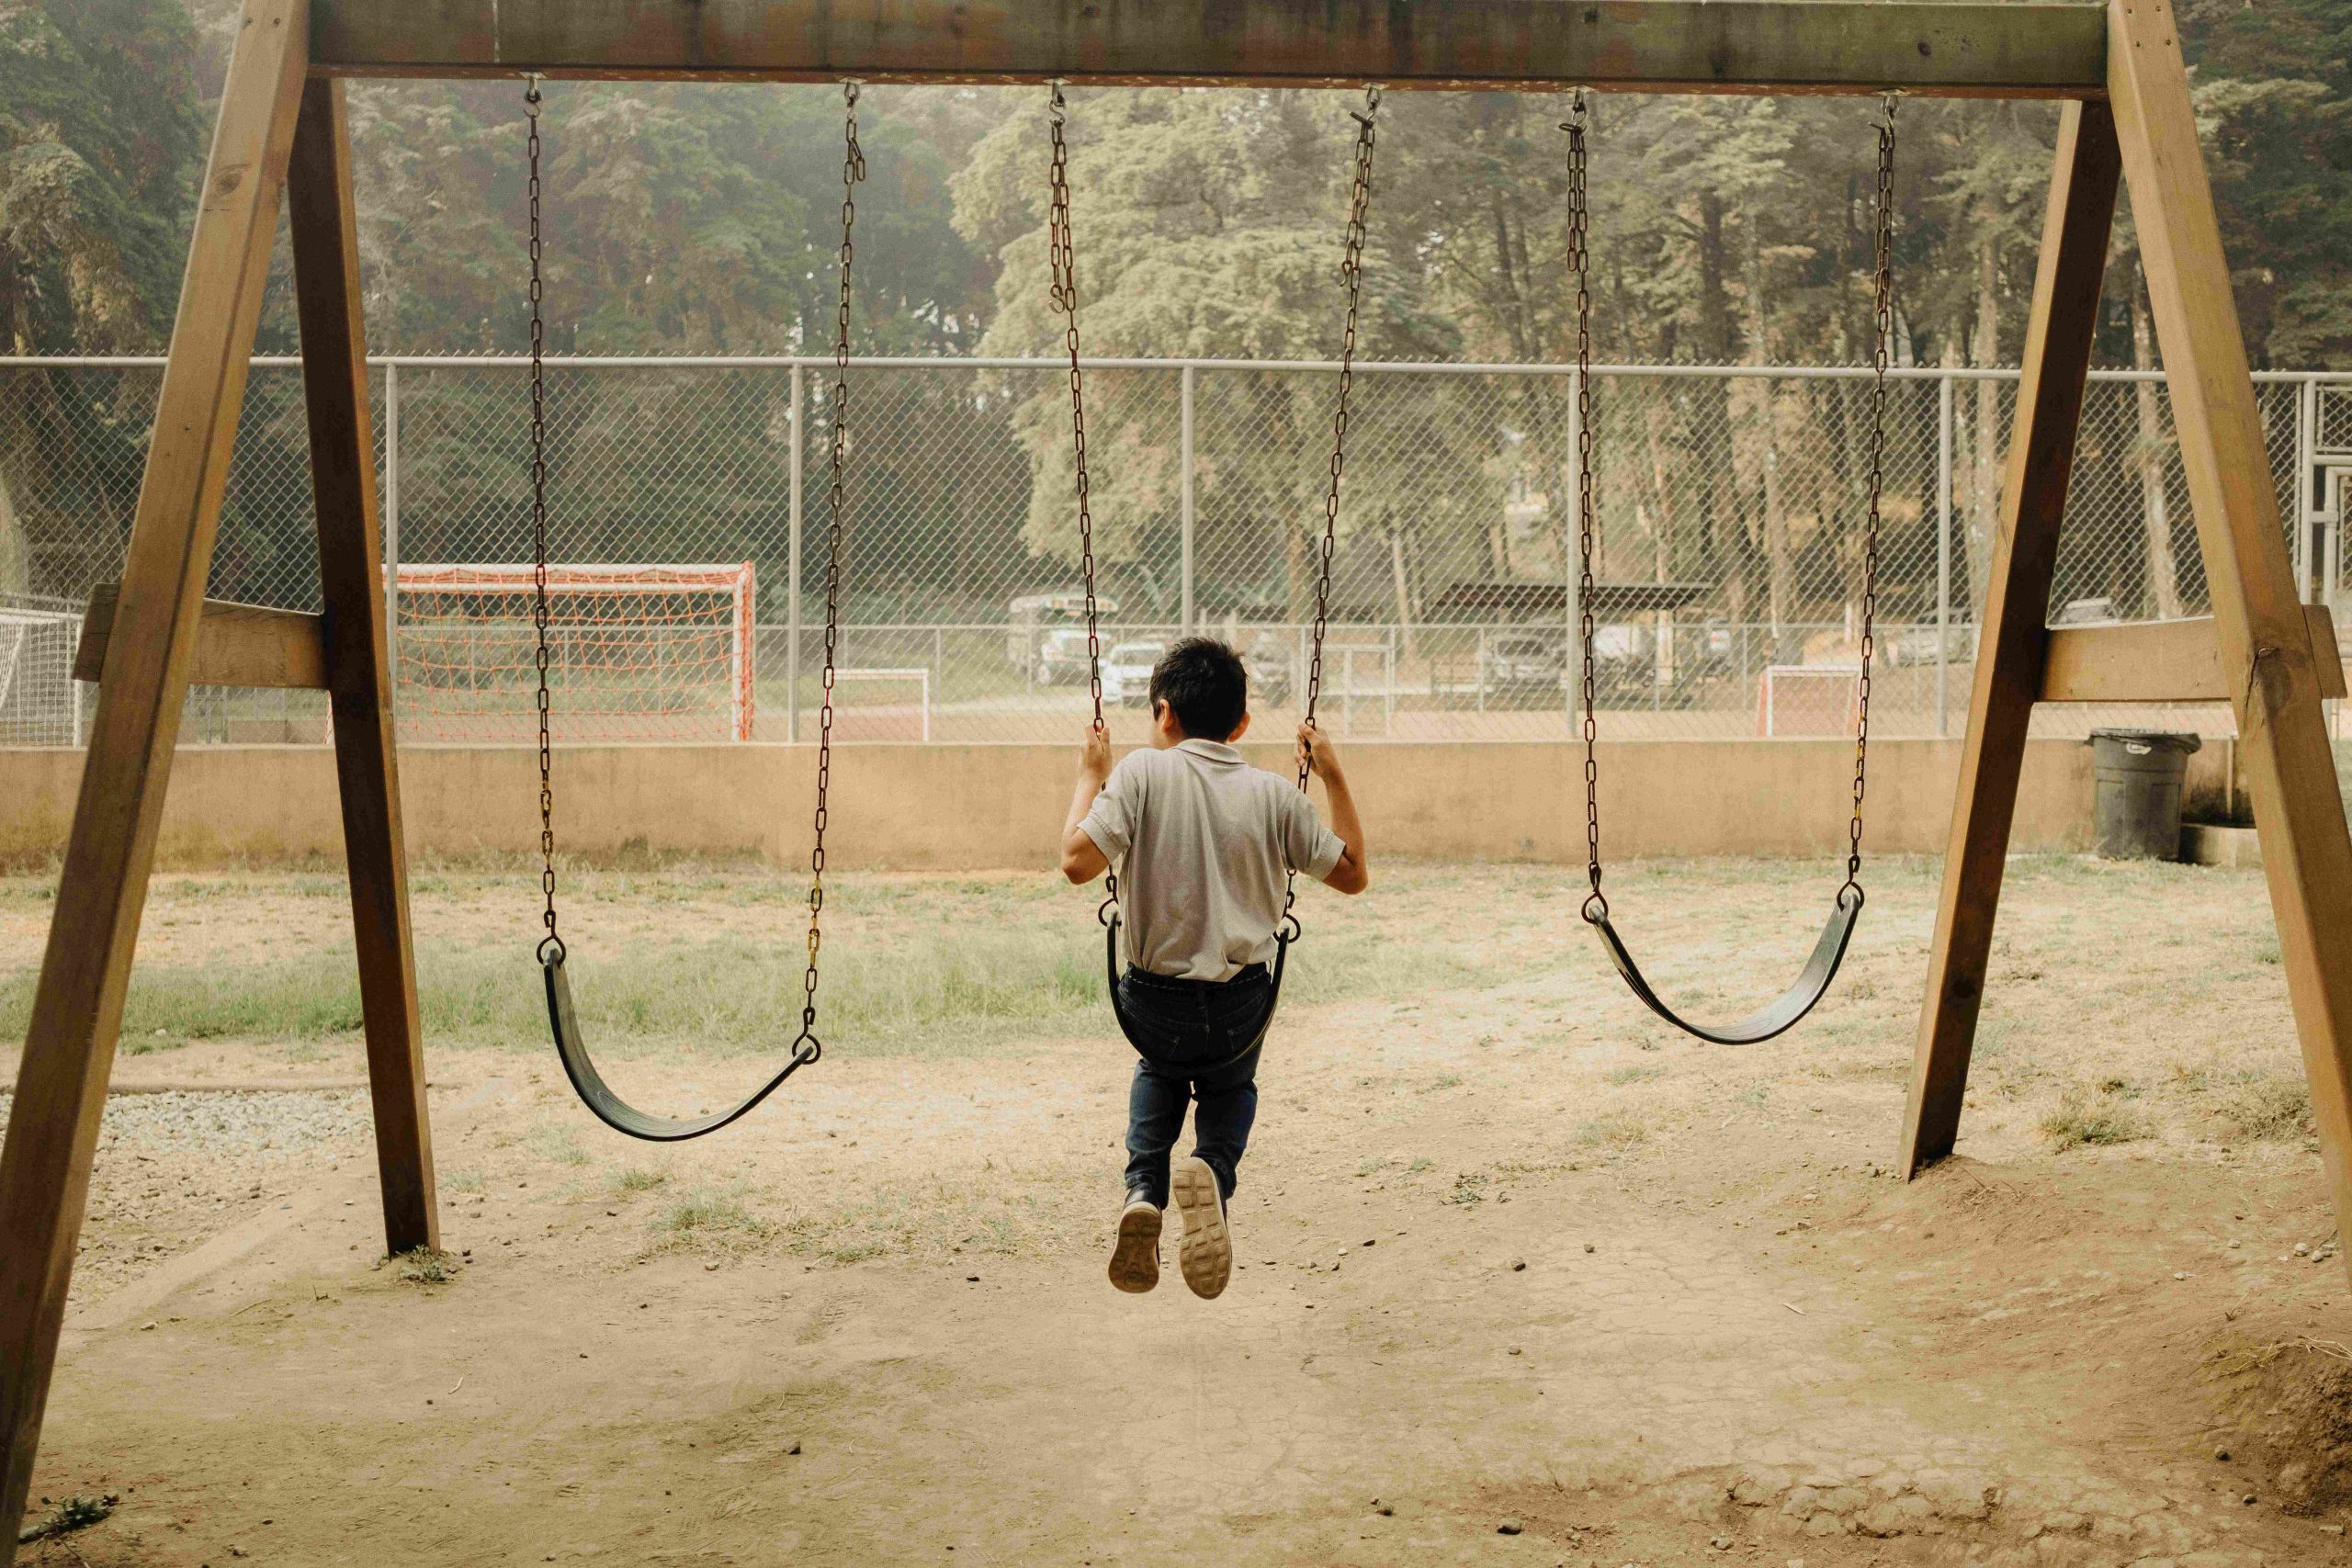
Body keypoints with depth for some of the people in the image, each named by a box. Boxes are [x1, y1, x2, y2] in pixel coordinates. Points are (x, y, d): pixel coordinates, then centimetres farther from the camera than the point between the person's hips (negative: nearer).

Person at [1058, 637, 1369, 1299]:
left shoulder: (1142, 772, -8)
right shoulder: (1273, 794, -2)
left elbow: (1079, 861, -16)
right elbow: (1353, 874, 7)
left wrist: (1090, 777, -1)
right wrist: (1334, 776, 14)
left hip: (1153, 1002, 0)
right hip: (1241, 1007, 1)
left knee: (1161, 1068, 33)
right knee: (1231, 1086, 31)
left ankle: (1143, 1190, 8)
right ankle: (1213, 1171, -2)